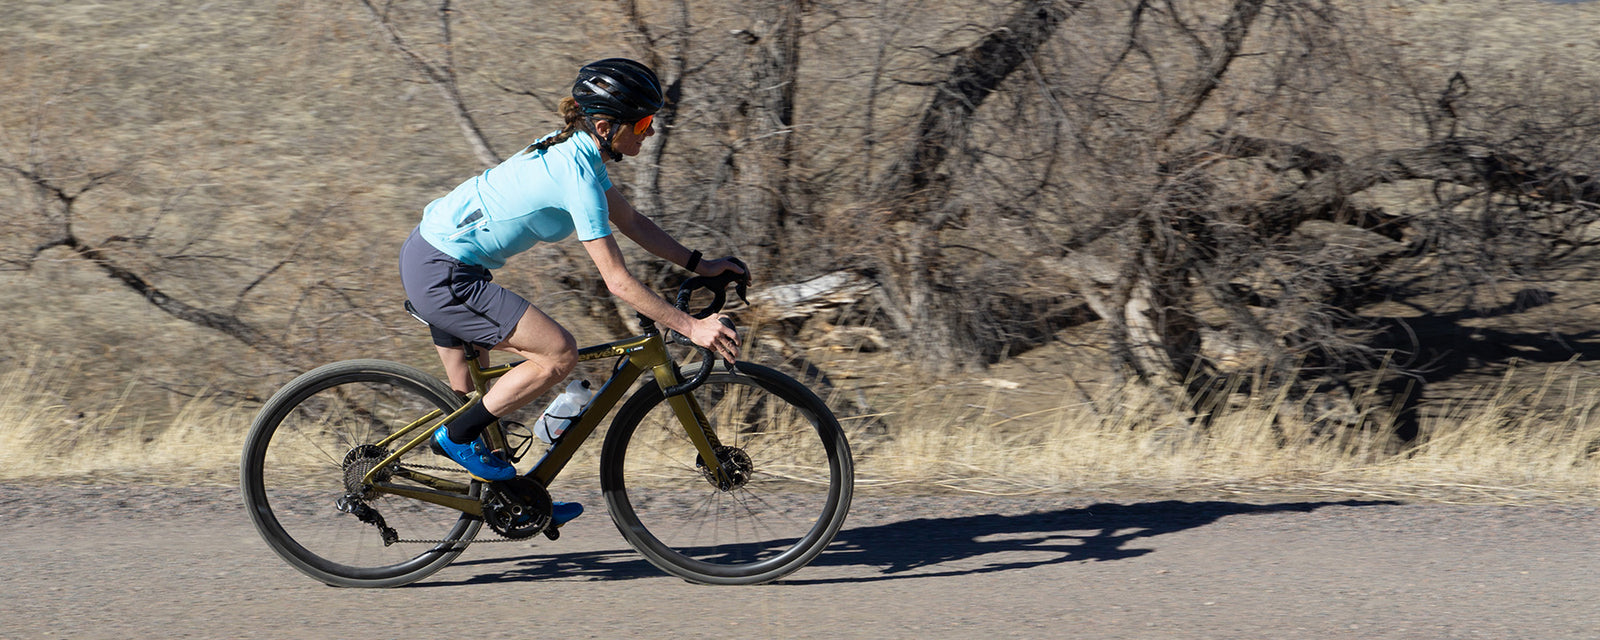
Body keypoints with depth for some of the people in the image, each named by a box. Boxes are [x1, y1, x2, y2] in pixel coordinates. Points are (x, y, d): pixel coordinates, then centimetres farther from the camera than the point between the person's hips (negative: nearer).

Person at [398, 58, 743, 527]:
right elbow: (617, 281, -23)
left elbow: (630, 221, 18)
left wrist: (699, 265, 13)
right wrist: (691, 327, -21)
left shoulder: (577, 152, 5)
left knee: (474, 397, 19)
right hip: (442, 274, -10)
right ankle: (457, 436, -3)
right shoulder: (577, 176, -23)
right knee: (559, 354, -12)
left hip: (430, 259, 10)